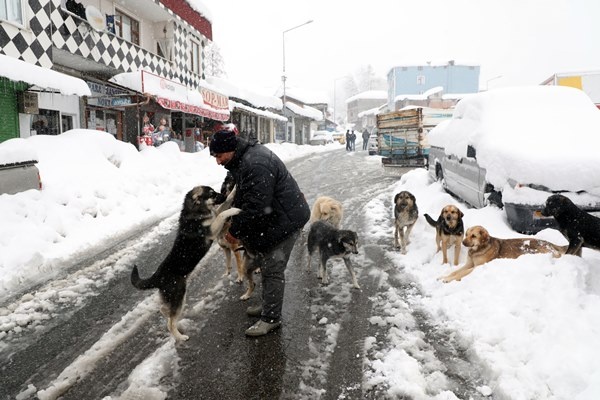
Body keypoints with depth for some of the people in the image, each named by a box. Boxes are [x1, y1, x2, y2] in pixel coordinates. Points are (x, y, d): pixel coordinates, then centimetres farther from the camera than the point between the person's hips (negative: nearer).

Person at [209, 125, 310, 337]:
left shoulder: (256, 165, -29)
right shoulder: (245, 157, 6)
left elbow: (256, 207, -29)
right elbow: (244, 197, 15)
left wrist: (235, 230, -17)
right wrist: (236, 224, 7)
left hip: (285, 220, -11)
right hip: (272, 219, 11)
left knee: (272, 269, -2)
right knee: (264, 263, 20)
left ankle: (271, 318, 11)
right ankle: (268, 306, 36)